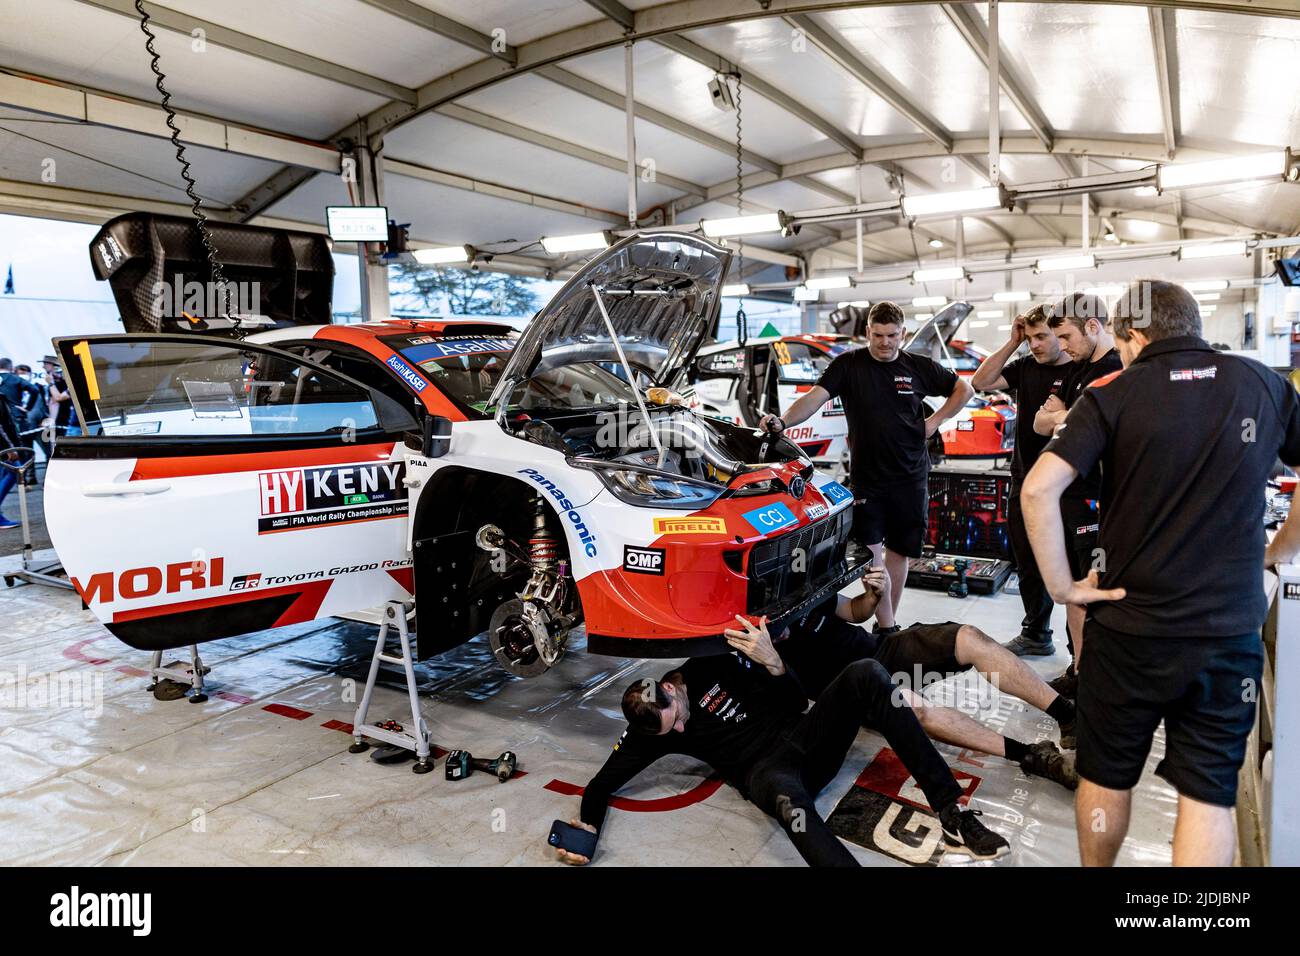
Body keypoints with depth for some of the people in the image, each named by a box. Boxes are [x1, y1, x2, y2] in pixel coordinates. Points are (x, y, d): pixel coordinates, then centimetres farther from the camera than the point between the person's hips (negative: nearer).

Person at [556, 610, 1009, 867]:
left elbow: (798, 699, 4)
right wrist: (585, 830, -17)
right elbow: (602, 784, 4)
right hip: (768, 770, -3)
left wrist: (772, 662, -18)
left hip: (805, 736, 3)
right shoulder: (649, 731, 2)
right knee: (785, 796, -43)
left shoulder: (713, 664, 3)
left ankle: (951, 814, -26)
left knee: (867, 674, -24)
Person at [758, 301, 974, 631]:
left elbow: (964, 389, 17)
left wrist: (935, 420, 5)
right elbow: (815, 397, -14)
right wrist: (783, 421, -31)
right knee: (870, 553, -6)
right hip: (866, 477, -2)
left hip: (911, 477, 2)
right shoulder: (849, 364, -2)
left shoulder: (919, 367, 5)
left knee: (899, 551, 10)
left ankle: (891, 620, 24)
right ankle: (887, 629, 2)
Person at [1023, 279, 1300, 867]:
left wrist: (1061, 586, -12)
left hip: (1129, 629, -2)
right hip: (1229, 635, 2)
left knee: (1105, 777, 16)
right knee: (1210, 793, 11)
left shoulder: (1114, 394, -8)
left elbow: (1038, 489, -20)